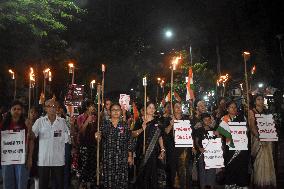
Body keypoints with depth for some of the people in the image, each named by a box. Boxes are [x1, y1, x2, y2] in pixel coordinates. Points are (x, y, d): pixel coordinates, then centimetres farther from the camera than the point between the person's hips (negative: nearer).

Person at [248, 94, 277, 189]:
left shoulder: (266, 111, 13)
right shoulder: (252, 112, -2)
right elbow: (252, 126, -10)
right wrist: (259, 136, -22)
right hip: (257, 137, -5)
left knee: (268, 159, 5)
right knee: (259, 160, -3)